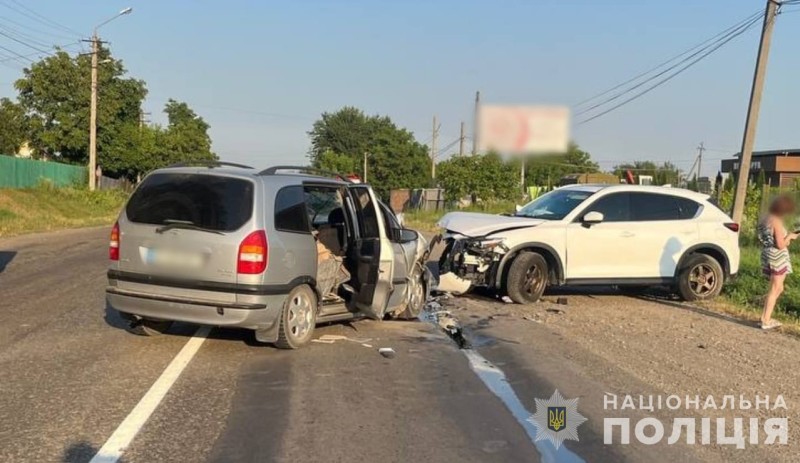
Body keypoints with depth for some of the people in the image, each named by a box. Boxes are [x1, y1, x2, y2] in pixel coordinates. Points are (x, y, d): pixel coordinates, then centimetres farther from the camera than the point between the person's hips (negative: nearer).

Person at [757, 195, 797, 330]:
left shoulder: (764, 219, 9)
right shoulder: (776, 221, -18)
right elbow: (780, 245, -20)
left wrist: (786, 238, 15)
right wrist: (789, 236, -3)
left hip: (768, 255, 9)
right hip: (777, 257, -9)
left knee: (778, 288, 20)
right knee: (775, 290, 0)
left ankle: (765, 317, 22)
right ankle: (766, 321, 4)